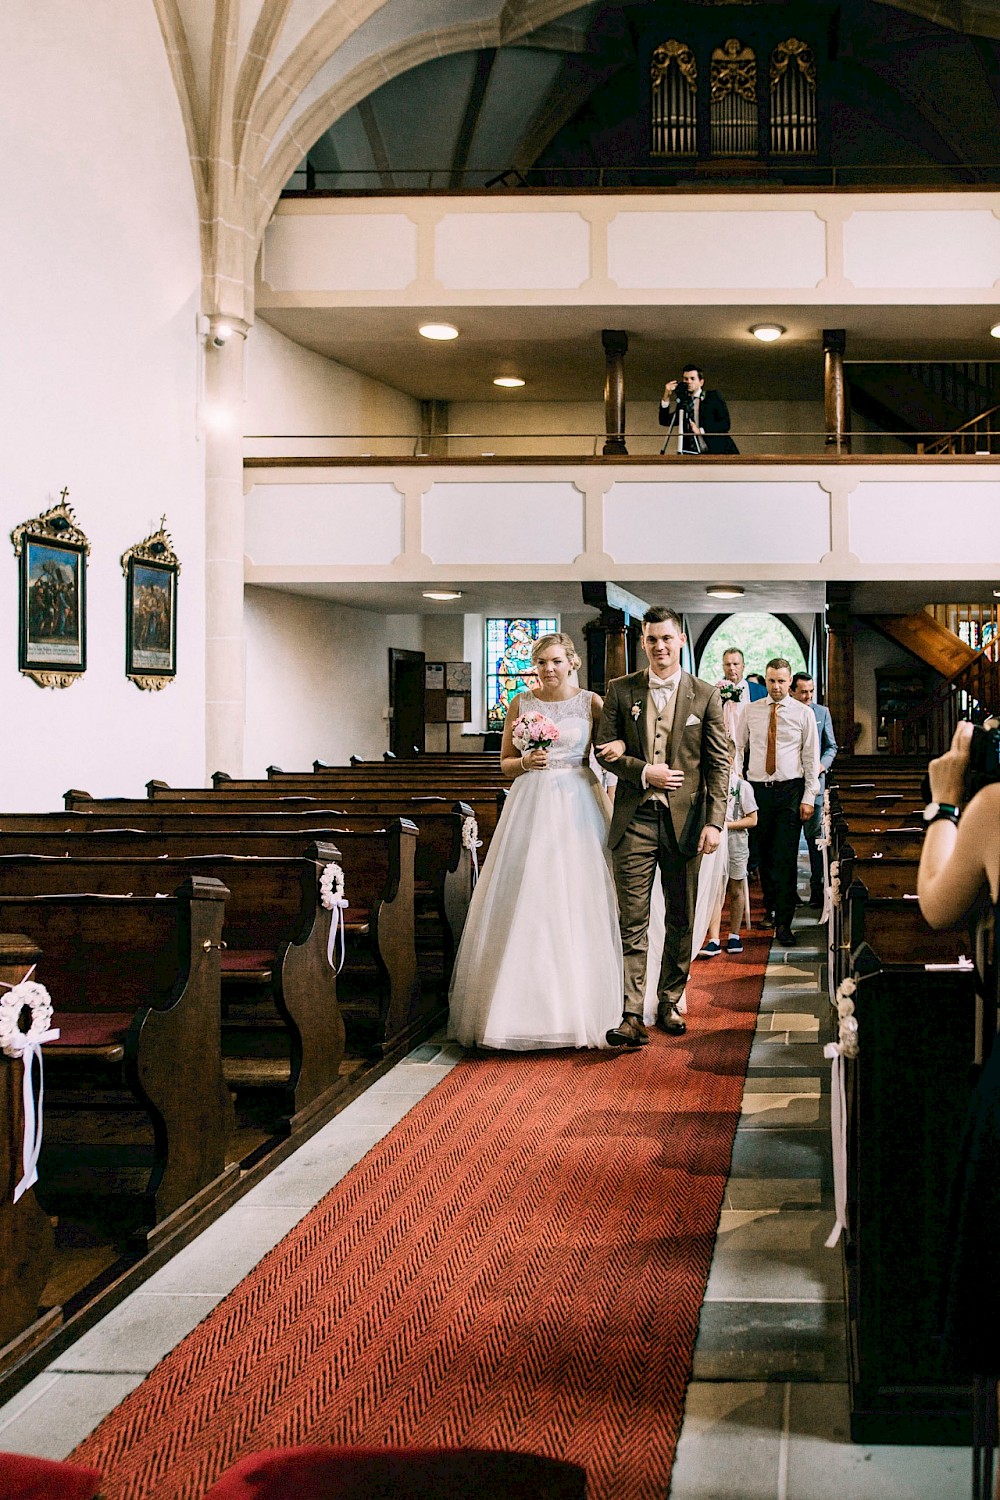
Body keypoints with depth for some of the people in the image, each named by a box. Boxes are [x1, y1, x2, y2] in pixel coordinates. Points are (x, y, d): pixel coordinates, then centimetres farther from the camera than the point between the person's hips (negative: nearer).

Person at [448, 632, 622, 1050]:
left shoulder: (590, 702, 3)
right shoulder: (521, 704, 7)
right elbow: (505, 763, 11)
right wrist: (526, 761, -6)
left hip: (578, 804, -1)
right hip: (532, 805, 1)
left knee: (579, 902, -1)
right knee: (527, 903, -3)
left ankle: (579, 1007, 9)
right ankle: (528, 1006, 4)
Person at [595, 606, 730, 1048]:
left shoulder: (705, 695, 3)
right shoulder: (621, 690, 5)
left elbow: (718, 764, 1)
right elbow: (604, 749, 5)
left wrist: (714, 822, -7)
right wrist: (644, 772, -11)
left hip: (684, 821, 1)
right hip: (635, 821, 0)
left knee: (681, 922, 10)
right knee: (632, 923, -5)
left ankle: (669, 1004, 23)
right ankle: (632, 1017, -8)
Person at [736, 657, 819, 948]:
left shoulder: (803, 713, 2)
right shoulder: (751, 711, 8)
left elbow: (811, 758, 2)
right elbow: (737, 747, 12)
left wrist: (808, 798, -4)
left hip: (790, 790, -2)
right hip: (758, 789, 2)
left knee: (786, 858, -7)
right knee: (763, 855, 9)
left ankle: (784, 923, -6)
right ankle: (770, 907, 28)